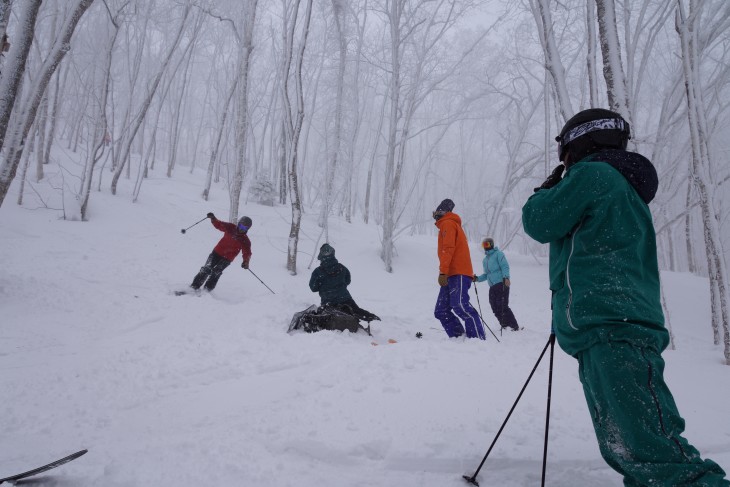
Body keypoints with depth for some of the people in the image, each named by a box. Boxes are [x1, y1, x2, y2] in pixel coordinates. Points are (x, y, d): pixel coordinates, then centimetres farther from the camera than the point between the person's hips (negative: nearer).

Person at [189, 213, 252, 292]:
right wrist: (213, 218, -10)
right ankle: (194, 286, -2)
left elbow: (247, 253, -16)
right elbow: (218, 224, 10)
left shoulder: (245, 241, -8)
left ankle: (207, 289, -9)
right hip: (217, 252, 2)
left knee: (216, 272, -18)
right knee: (206, 269, -9)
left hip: (227, 259, -2)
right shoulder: (230, 228, -1)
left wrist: (246, 262, -35)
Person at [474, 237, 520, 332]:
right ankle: (505, 325, 8)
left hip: (501, 284, -7)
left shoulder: (498, 254, 2)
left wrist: (506, 277, -24)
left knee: (502, 307, -14)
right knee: (495, 308, -2)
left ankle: (515, 326, -8)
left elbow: (505, 266, -9)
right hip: (492, 287, 7)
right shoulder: (485, 260, 23)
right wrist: (477, 278, 11)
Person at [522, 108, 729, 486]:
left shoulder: (592, 174, 1)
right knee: (626, 451, 10)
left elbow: (539, 223, -1)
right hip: (616, 329, 11)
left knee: (650, 453, -19)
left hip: (609, 330, -11)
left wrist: (546, 189, 19)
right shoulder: (626, 187, 31)